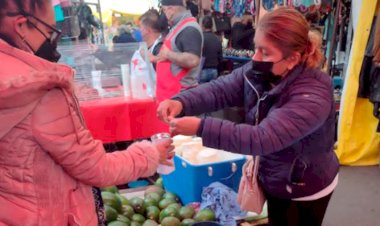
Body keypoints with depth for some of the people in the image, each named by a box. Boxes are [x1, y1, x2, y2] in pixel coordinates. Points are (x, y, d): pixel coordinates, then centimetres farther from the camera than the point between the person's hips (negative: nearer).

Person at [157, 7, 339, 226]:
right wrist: (181, 102, -37)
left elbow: (262, 138, -42)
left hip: (305, 191, -6)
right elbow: (219, 89, -17)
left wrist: (200, 127, -45)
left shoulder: (312, 96, -34)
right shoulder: (258, 72, -11)